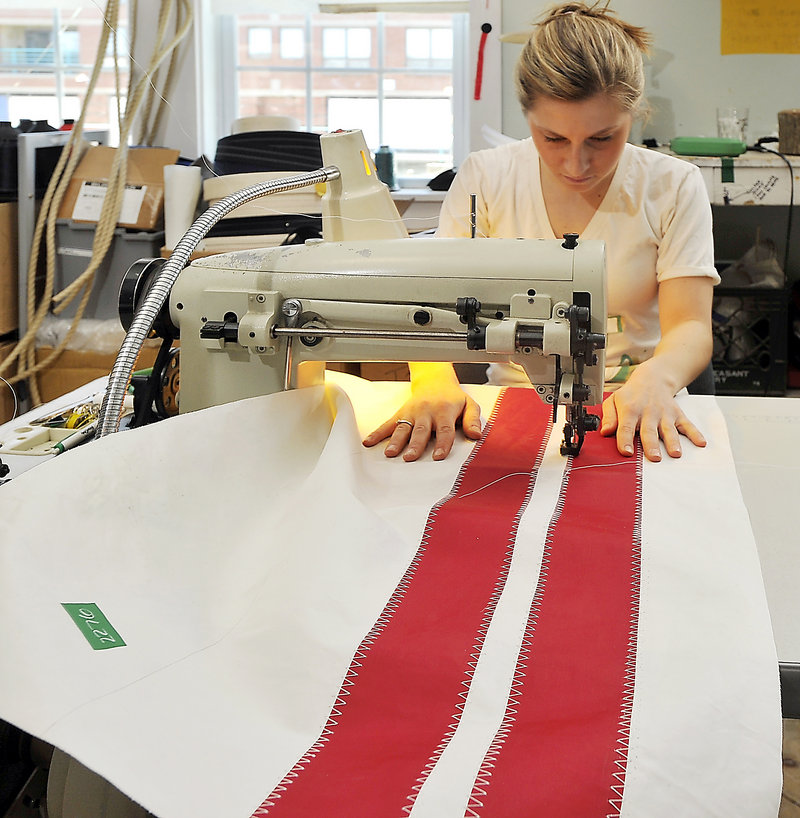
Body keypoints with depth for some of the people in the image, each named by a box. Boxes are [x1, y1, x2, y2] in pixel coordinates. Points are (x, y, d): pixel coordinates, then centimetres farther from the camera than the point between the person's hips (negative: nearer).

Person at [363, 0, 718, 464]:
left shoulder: (674, 188, -2)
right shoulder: (485, 179, -1)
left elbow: (690, 326, -9)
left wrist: (654, 379, -33)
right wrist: (434, 380, -31)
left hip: (631, 420, 1)